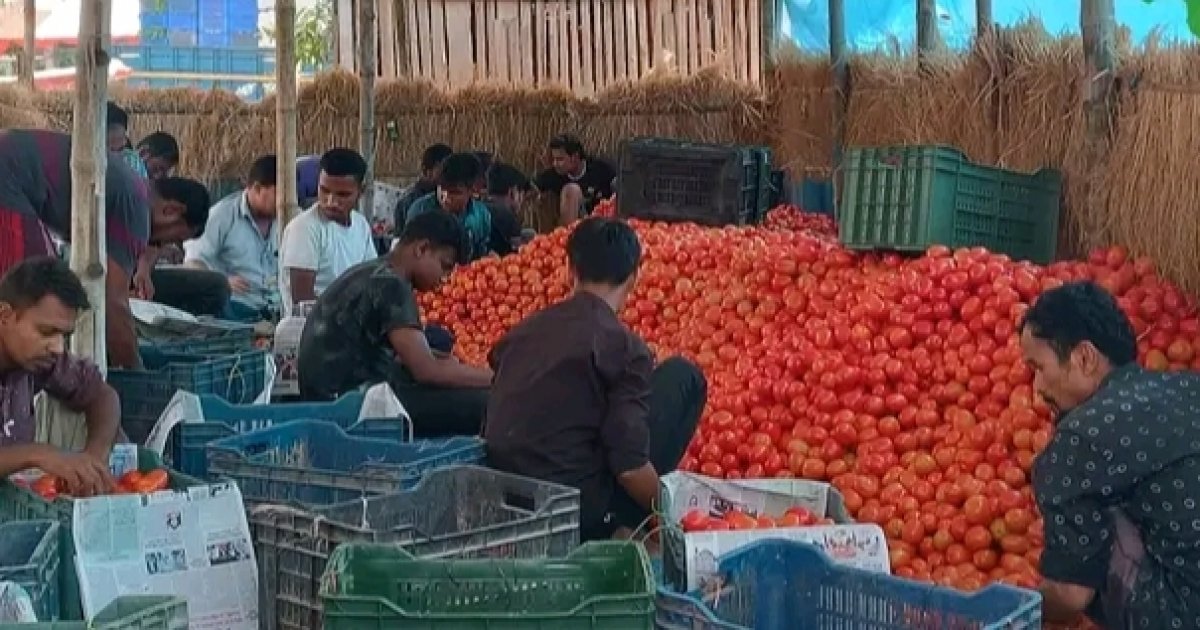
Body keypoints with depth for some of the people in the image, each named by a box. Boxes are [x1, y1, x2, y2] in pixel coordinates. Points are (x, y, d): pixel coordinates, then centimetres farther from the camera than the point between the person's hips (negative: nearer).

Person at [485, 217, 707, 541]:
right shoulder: (624, 346, -9)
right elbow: (630, 466, -14)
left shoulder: (524, 329, 10)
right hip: (574, 512, -6)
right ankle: (623, 526, 6)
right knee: (684, 377, 5)